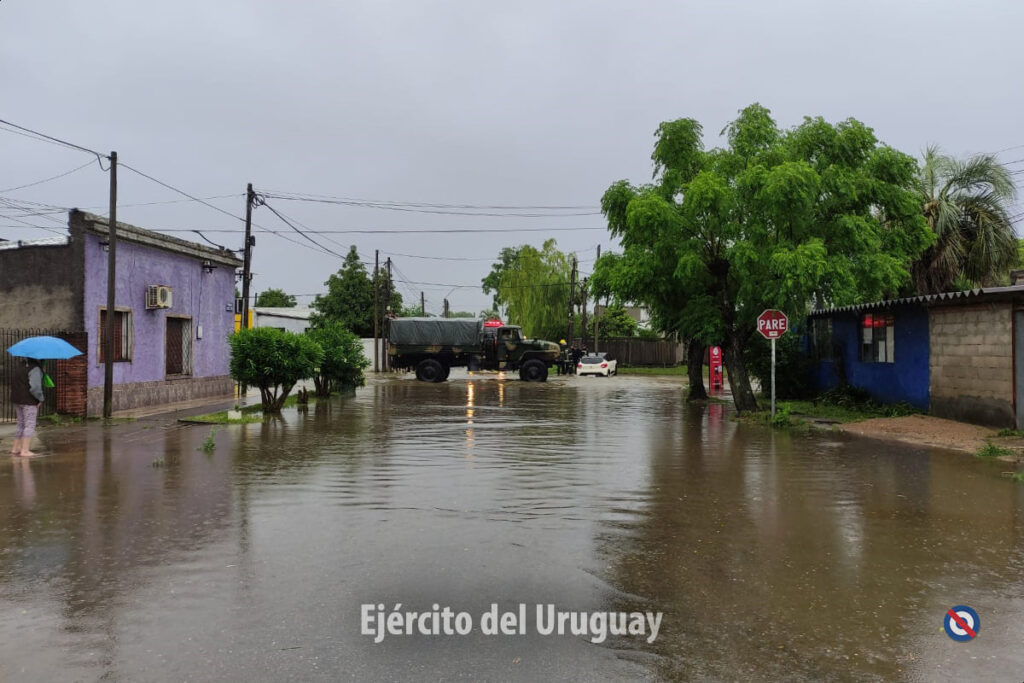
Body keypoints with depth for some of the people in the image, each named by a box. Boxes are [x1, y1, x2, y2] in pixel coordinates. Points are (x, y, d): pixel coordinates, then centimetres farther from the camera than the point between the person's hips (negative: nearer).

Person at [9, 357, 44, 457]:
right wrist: (40, 398, -11)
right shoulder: (35, 368, -19)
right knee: (30, 425, -4)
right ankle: (25, 451, -9)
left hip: (17, 399, 8)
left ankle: (15, 448, 25)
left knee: (21, 424, 19)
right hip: (29, 400, -8)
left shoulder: (19, 363, 7)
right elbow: (35, 387, -26)